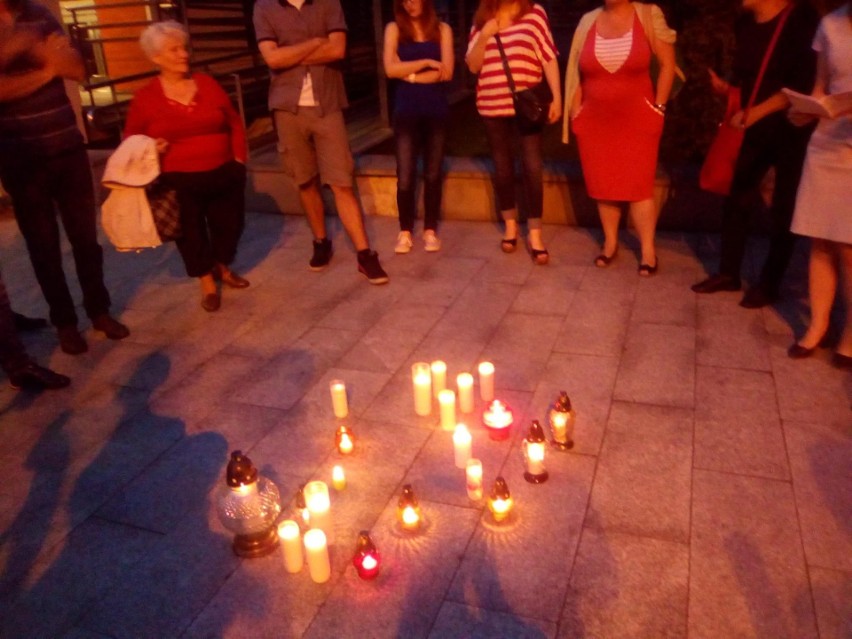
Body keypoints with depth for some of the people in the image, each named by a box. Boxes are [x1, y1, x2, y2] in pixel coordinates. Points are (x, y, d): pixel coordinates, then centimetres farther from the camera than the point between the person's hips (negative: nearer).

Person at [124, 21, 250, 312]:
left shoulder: (208, 84, 5)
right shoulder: (144, 98, -3)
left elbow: (234, 123, 11)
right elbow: (131, 139, 5)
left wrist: (239, 158, 4)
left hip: (223, 174, 3)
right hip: (179, 182, -2)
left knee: (229, 224, 13)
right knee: (192, 234, 6)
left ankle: (223, 268, 40)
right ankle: (207, 283, 25)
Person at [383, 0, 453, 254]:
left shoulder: (442, 29, 5)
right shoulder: (394, 29, 5)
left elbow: (447, 72, -5)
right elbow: (391, 69, -8)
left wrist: (411, 75, -6)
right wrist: (427, 63, -8)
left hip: (436, 111, 1)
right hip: (406, 111, -1)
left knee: (433, 173, 5)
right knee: (405, 175, -3)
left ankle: (430, 230, 16)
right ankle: (405, 232, 8)